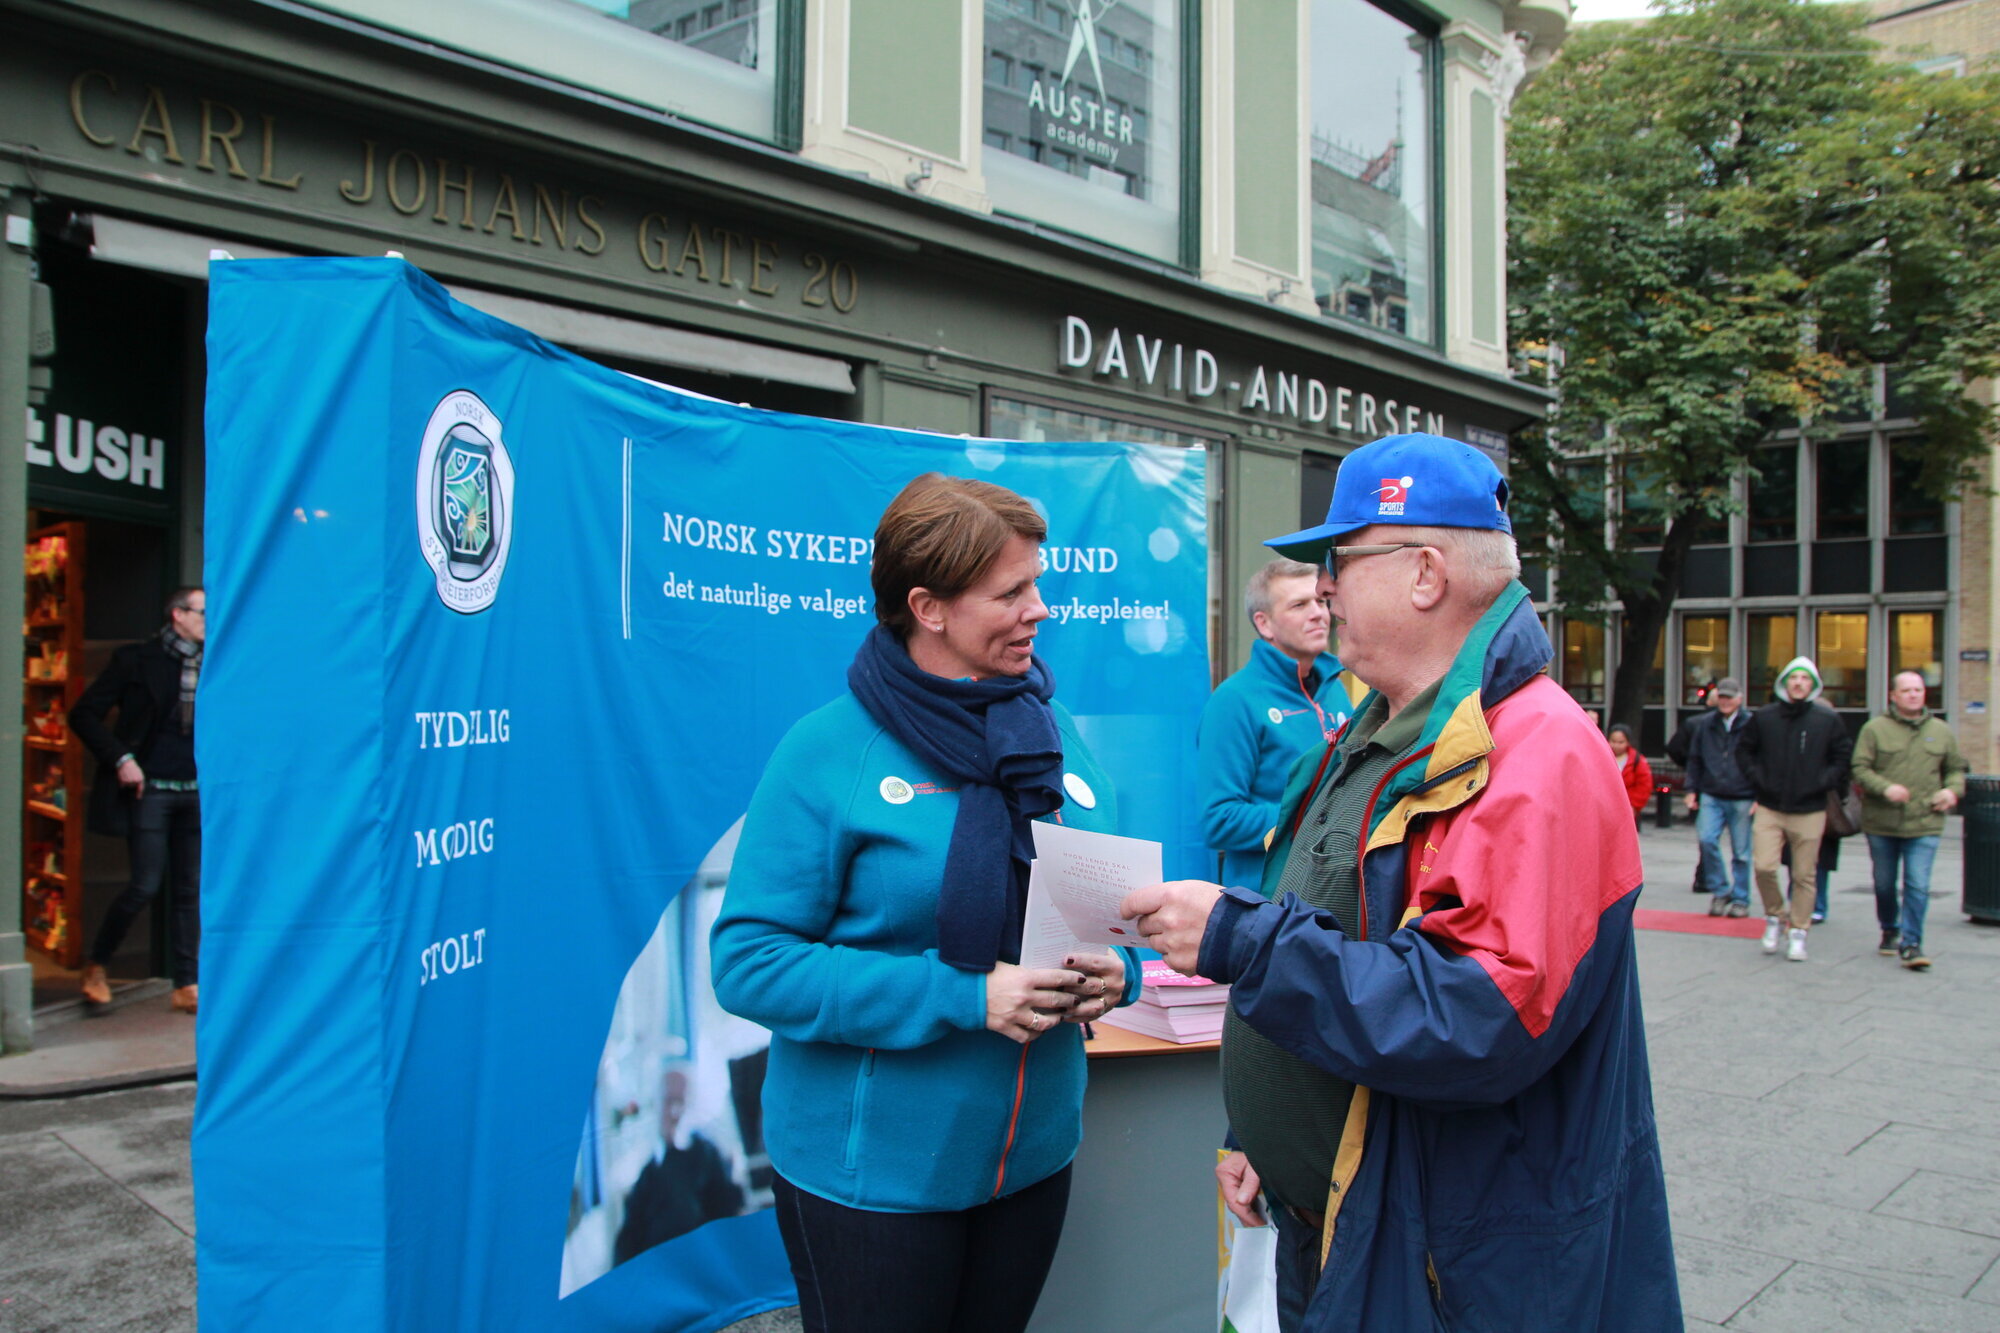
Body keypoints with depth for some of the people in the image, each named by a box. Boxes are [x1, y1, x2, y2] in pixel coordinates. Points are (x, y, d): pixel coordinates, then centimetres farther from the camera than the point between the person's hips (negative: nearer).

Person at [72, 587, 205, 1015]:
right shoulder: (136, 659, -4)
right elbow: (84, 714, -4)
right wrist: (120, 759, -13)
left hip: (196, 792, 4)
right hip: (149, 790, -4)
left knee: (191, 889, 6)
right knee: (145, 886, -7)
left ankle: (186, 985, 12)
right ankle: (96, 966, 16)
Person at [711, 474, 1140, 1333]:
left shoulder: (1055, 732, 3)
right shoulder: (829, 752, -15)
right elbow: (749, 961, -18)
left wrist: (1114, 969, -11)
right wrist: (962, 998, -25)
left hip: (1034, 1155, 5)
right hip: (871, 1174, -5)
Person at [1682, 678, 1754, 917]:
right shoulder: (1704, 724, 7)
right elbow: (1694, 759, 14)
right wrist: (1692, 790, 7)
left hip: (1742, 800, -2)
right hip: (1711, 797, 2)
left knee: (1741, 852, 4)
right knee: (1706, 839, -15)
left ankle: (1740, 900, 17)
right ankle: (1719, 890, 2)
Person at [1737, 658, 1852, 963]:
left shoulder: (1829, 720, 1)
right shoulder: (1763, 717, 4)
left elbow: (1843, 758, 7)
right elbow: (1744, 750, 16)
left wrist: (1823, 783, -4)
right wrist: (1757, 778, 3)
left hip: (1809, 812, 0)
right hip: (1769, 809, 1)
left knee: (1804, 875, 3)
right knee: (1764, 867, -11)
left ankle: (1798, 933, 15)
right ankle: (1774, 918, 14)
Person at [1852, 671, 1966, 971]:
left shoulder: (1941, 731, 8)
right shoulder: (1875, 728, -1)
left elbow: (1956, 768, 18)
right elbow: (1860, 768, -5)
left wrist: (1952, 789, -2)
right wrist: (1885, 788, -21)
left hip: (1924, 823, 0)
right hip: (1881, 822, 0)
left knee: (1918, 886, -9)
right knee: (1884, 884, 13)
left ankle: (1911, 944, -3)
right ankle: (1890, 932, 33)